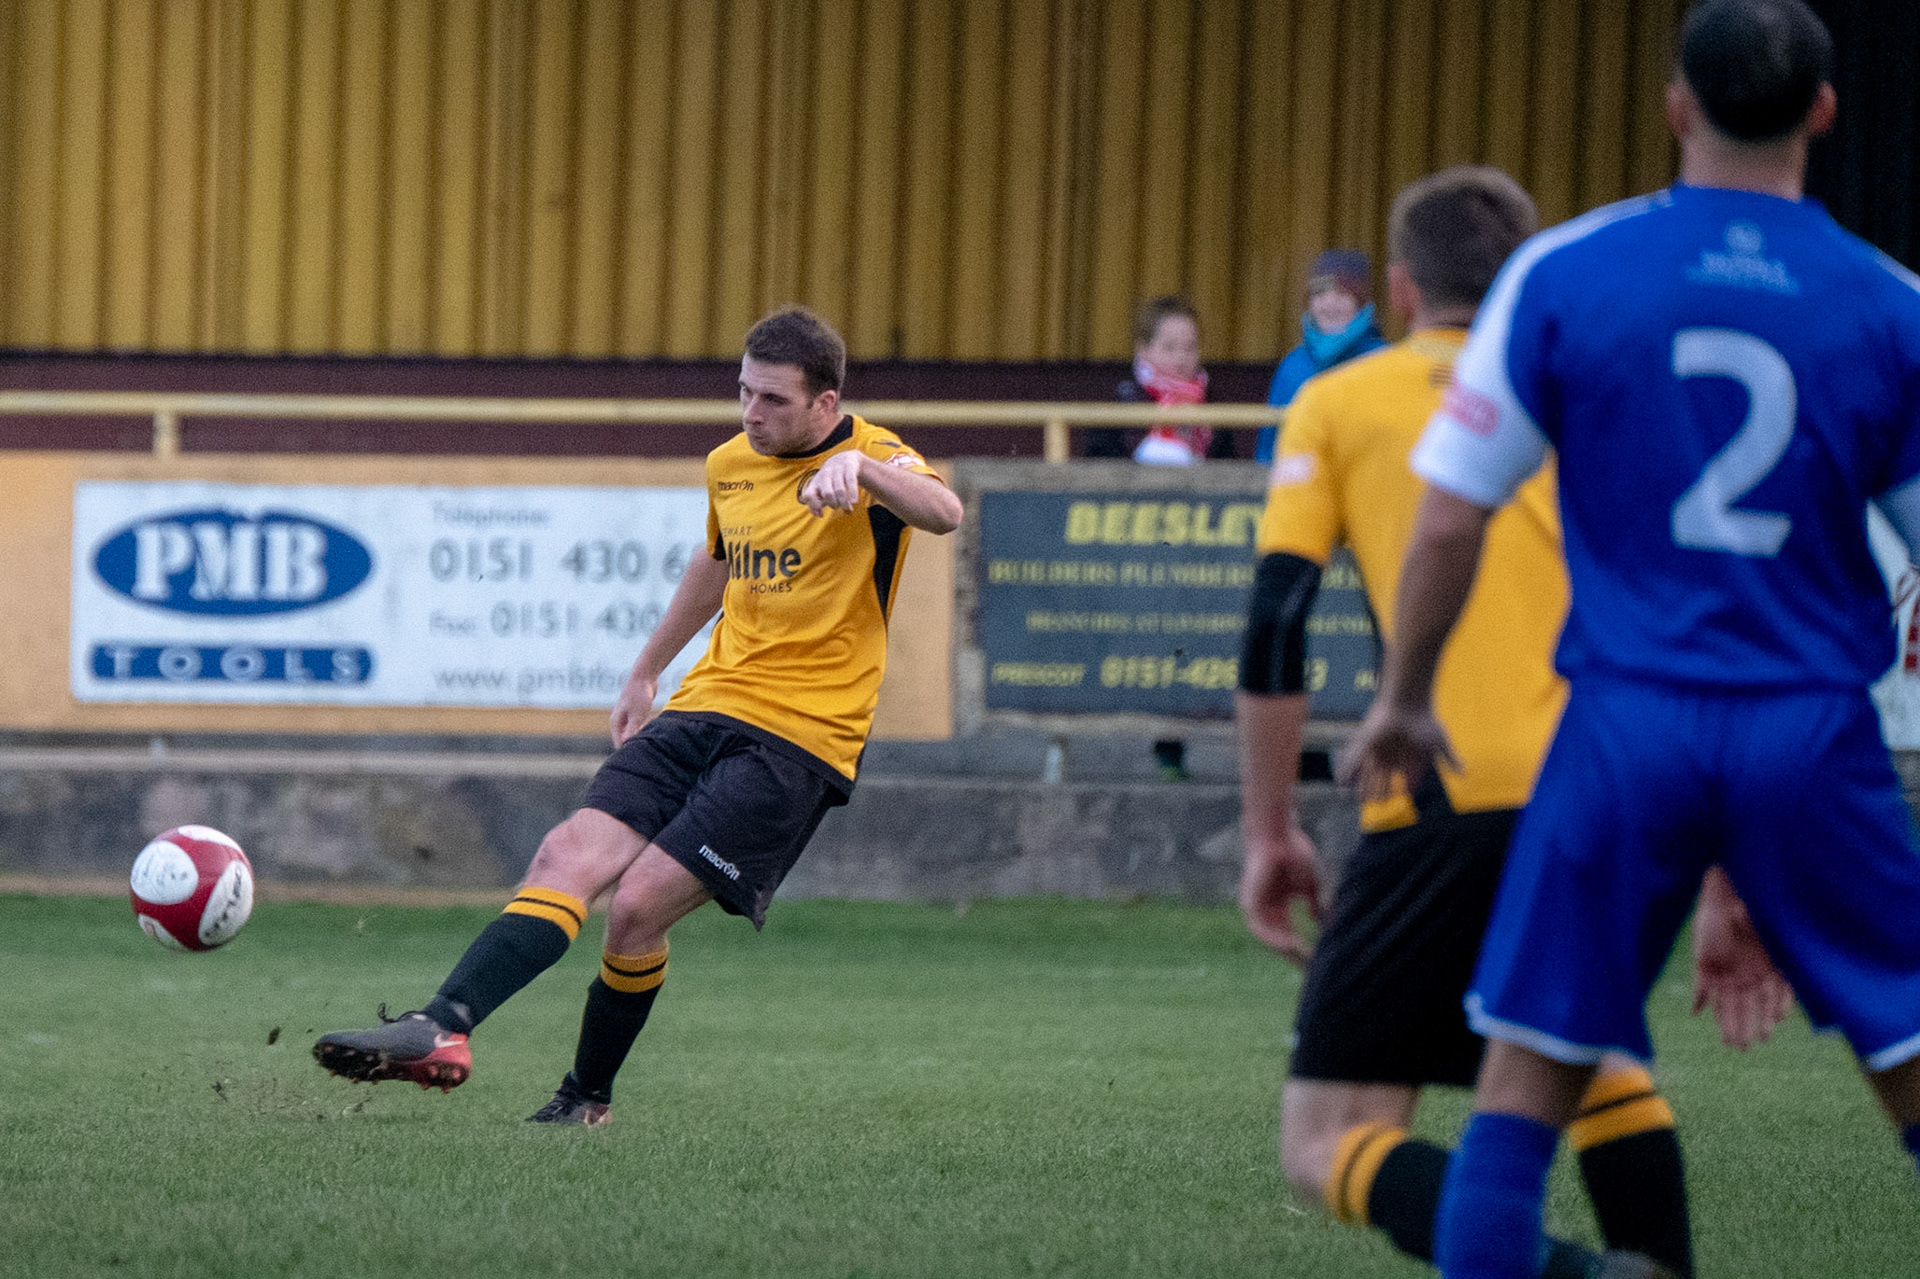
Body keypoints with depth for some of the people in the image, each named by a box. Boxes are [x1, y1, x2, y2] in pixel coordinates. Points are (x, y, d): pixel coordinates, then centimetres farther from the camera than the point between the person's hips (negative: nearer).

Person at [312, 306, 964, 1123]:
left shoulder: (868, 459, -9)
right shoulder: (730, 465, 13)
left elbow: (944, 513, -31)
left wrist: (858, 467, -48)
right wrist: (645, 673, 40)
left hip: (797, 740, -7)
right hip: (704, 707, 7)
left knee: (638, 906, -15)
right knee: (569, 857, -14)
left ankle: (588, 1096, 4)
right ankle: (442, 1030, -25)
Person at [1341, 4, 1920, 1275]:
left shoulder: (1562, 275, -2)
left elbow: (1450, 517, -2)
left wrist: (1404, 700, 12)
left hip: (1629, 726, 0)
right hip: (1814, 731, 1)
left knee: (1528, 1068, 5)